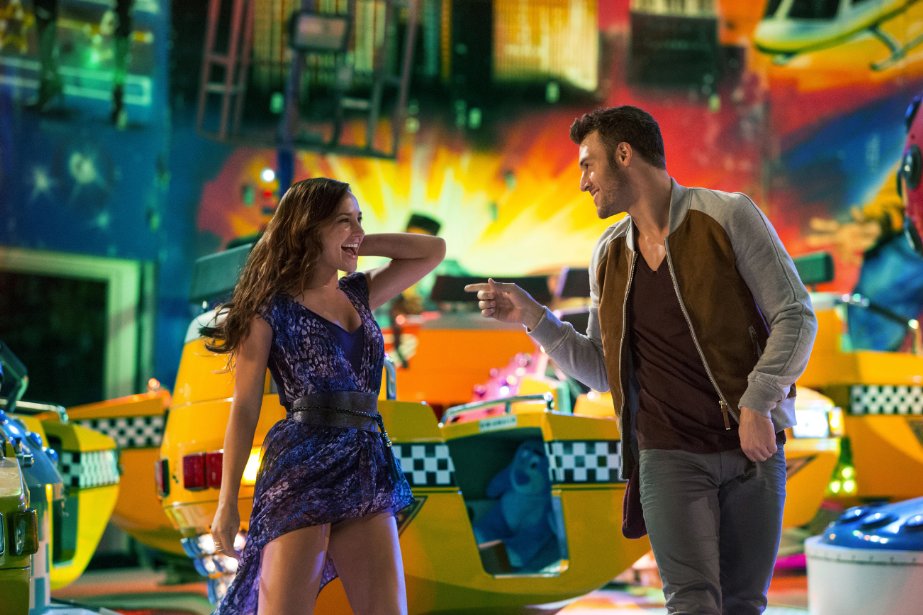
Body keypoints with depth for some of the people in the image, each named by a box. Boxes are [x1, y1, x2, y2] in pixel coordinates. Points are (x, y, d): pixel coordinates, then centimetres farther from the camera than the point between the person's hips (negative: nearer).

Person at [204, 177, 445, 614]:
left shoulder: (359, 295, 15)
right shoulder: (273, 306, -1)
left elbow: (433, 250, 20)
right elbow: (244, 408, -2)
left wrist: (358, 244, 11)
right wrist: (227, 503, -5)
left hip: (367, 469, 6)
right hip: (301, 468, -6)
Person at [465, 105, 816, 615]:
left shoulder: (728, 216, -3)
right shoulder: (608, 256, 11)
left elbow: (795, 316, -5)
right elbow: (600, 370, 13)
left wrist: (757, 405, -14)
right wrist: (532, 317, 2)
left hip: (751, 446, -2)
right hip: (669, 453, 2)